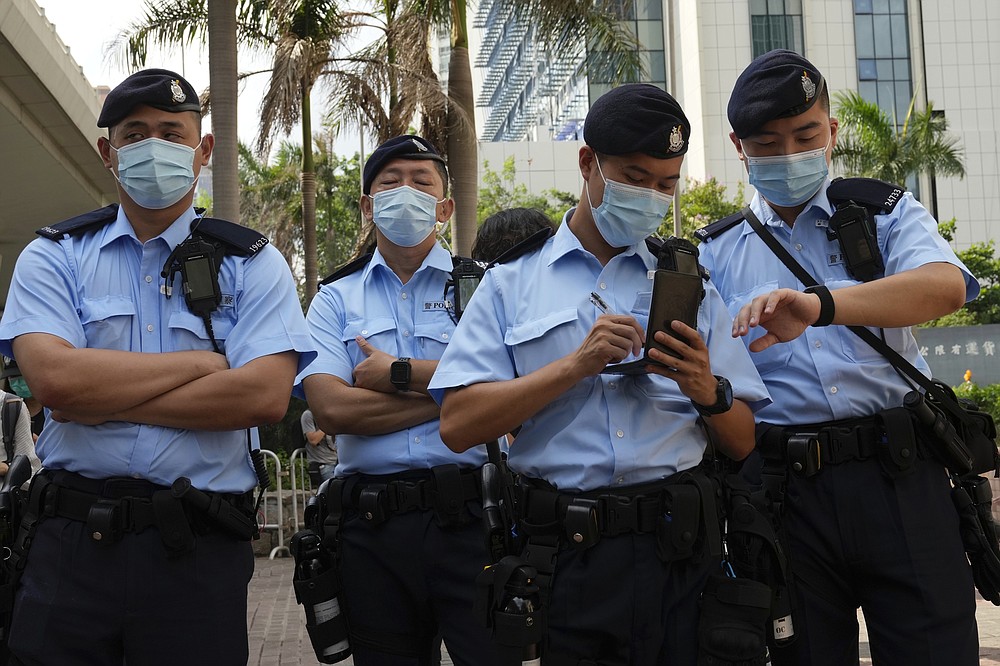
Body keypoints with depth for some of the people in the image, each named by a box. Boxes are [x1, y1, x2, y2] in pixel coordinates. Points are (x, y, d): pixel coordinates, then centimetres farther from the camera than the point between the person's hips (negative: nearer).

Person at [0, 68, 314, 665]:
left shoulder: (254, 265, 4)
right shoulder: (53, 257, 6)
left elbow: (266, 395, -12)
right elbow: (54, 378, -12)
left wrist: (101, 400, -10)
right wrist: (204, 362, -8)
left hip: (199, 549, -1)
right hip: (70, 542, 1)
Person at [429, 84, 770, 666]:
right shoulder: (511, 286, 6)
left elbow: (741, 443, 10)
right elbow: (458, 426, -6)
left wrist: (708, 394, -11)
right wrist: (578, 363, -14)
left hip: (681, 554, 2)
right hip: (566, 557, -2)